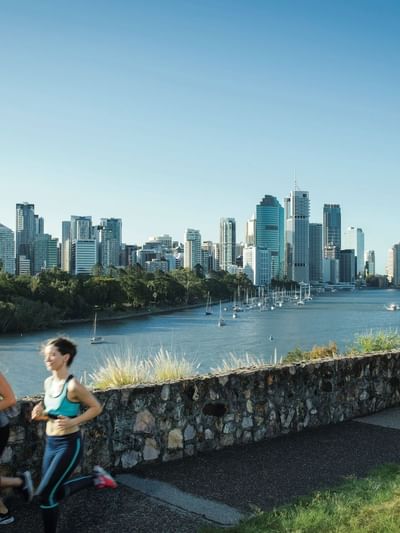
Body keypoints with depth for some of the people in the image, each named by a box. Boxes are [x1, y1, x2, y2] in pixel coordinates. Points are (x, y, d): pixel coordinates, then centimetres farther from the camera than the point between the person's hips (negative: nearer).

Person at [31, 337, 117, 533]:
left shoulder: (73, 386, -21)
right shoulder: (48, 382, 2)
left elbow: (96, 408, -12)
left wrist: (73, 422, -21)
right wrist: (40, 412, -3)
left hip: (69, 445, -8)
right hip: (50, 443, 8)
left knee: (44, 494, -6)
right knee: (54, 492, 16)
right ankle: (95, 478, 31)